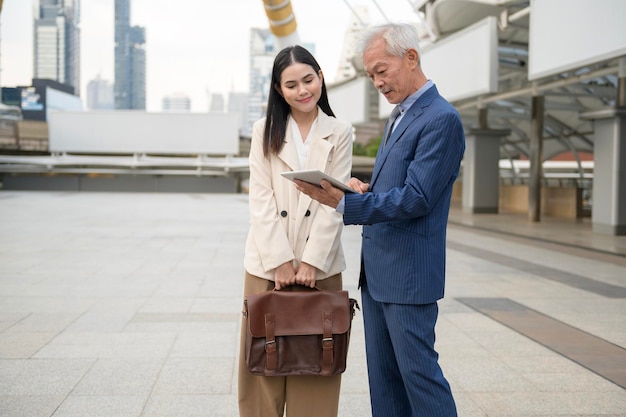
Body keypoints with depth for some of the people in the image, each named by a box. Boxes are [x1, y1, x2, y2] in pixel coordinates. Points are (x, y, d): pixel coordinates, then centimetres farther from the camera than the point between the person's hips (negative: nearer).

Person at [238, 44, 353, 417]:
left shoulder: (340, 134, 5)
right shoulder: (265, 131, 6)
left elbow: (334, 202, -2)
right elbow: (262, 200, -2)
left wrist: (311, 262, -11)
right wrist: (280, 261, -10)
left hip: (321, 264, 0)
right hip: (268, 262, 1)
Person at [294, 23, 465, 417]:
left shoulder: (441, 119, -15)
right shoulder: (400, 116, 16)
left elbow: (415, 198, -21)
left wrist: (343, 202, -27)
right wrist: (361, 188, 1)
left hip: (408, 272, -9)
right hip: (377, 270, 9)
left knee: (418, 370, 0)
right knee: (382, 374, 14)